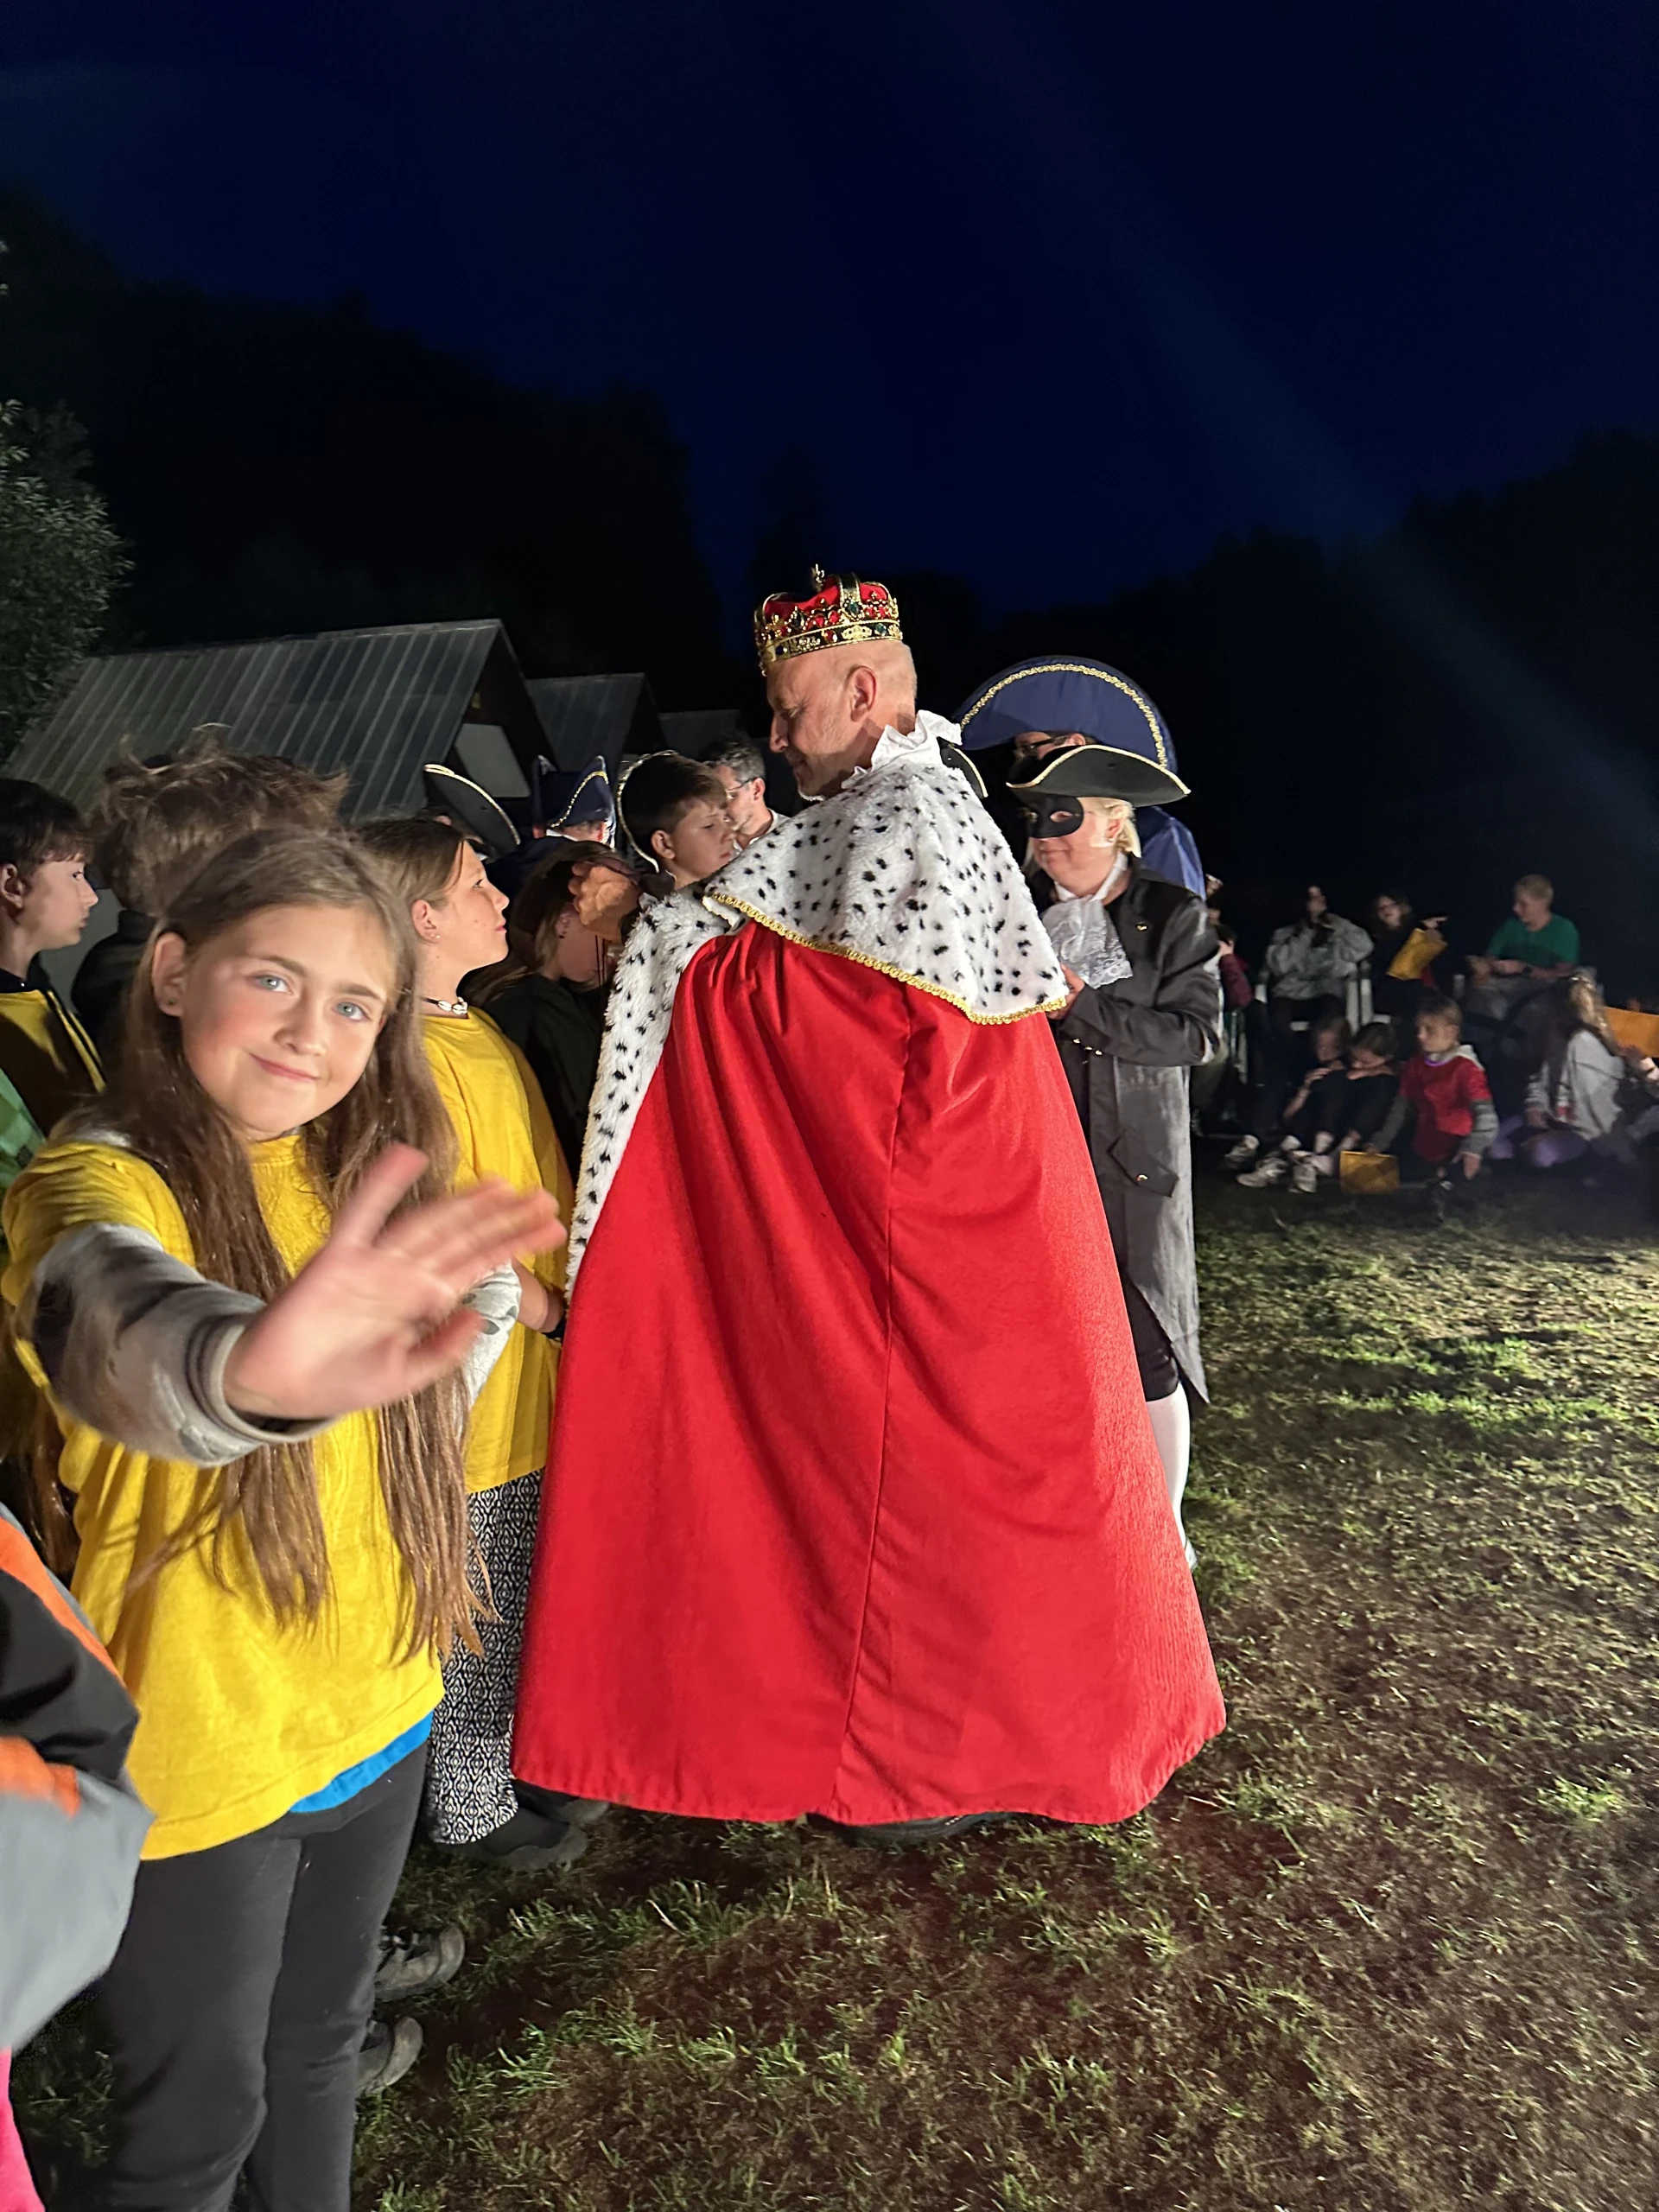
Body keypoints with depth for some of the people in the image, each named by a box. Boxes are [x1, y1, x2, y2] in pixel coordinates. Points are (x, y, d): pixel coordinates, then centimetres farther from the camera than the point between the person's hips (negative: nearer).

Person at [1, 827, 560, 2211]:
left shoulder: (356, 1176, -3)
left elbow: (490, 1293, 14)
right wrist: (252, 1367, -65)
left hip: (371, 1707, 5)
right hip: (193, 1750, -5)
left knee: (321, 2043, 27)